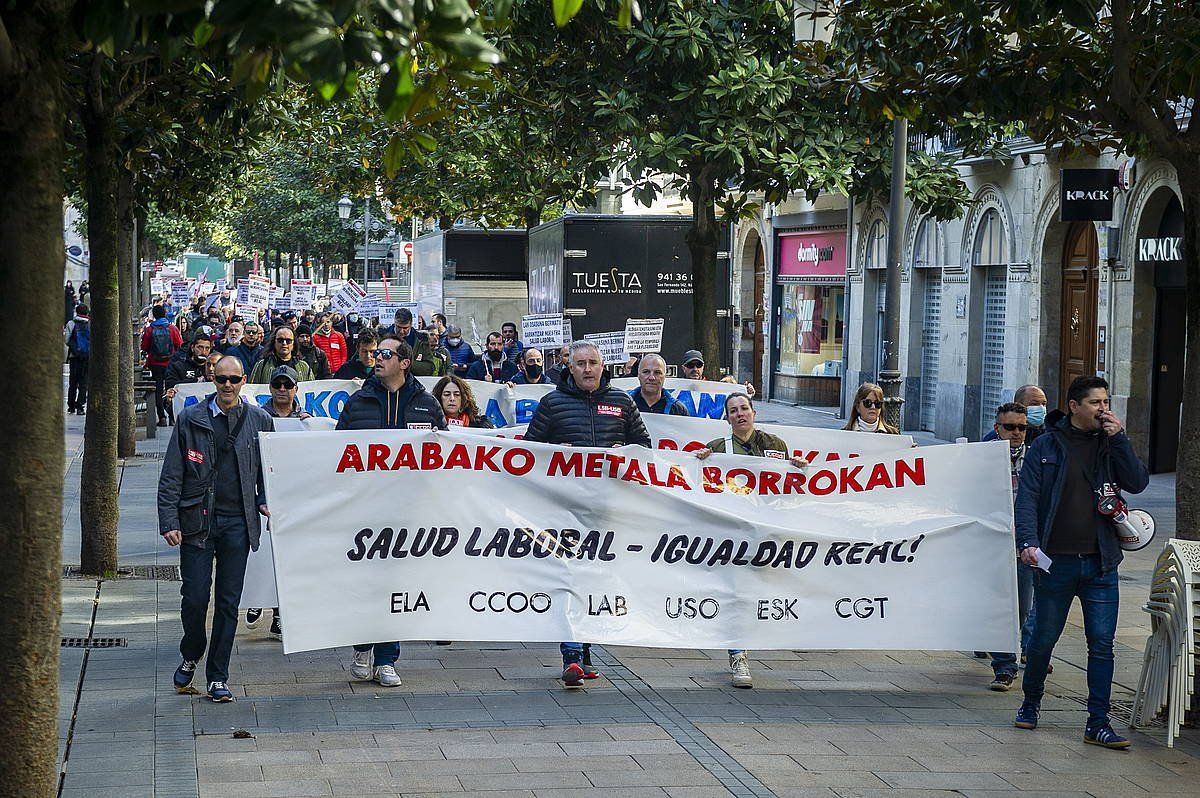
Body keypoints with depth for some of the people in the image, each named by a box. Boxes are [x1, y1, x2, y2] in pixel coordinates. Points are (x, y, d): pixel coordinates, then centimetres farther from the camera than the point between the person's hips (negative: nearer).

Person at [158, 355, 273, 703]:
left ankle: (218, 677, 13)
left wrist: (264, 501, 0)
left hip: (238, 523, 1)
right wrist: (169, 521, -7)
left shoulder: (259, 420, 6)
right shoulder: (190, 419, 1)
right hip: (198, 520, -1)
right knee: (195, 597, -3)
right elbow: (171, 476, 1)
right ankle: (190, 657, 25)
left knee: (229, 602, 4)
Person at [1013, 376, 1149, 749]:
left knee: (1101, 644, -3)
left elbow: (1138, 483, -3)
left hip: (1100, 564, 2)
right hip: (1055, 561, -2)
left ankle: (1097, 723, 1)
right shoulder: (1048, 446, 2)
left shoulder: (1111, 445, 9)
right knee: (1043, 638, 9)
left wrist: (1119, 438, -10)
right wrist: (1028, 542, -17)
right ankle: (1031, 702, 32)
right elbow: (1027, 495, -4)